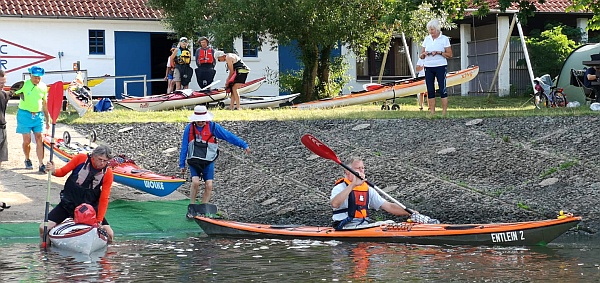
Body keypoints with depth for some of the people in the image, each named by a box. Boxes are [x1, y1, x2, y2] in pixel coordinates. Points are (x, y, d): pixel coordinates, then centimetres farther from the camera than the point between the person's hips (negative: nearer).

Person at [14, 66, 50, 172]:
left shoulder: (43, 87, 5)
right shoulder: (24, 85, -7)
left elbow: (45, 104, 13)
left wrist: (47, 120, 16)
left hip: (38, 115, 3)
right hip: (25, 114, -3)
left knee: (39, 139, -3)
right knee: (27, 140, 0)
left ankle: (41, 165, -3)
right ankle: (27, 160, 26)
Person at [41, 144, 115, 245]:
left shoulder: (108, 173, -10)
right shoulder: (81, 158, -12)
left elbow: (104, 199, -9)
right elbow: (63, 172, -1)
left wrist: (99, 221, -15)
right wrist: (53, 171, -25)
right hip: (69, 202, -1)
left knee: (109, 235, -12)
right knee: (44, 229, -14)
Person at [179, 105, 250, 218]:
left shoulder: (213, 127, -5)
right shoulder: (189, 128, -1)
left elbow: (228, 136, -2)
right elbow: (184, 147, 6)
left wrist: (243, 145, -3)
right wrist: (182, 164, 7)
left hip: (208, 162, 0)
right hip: (194, 161, 0)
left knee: (209, 185, -10)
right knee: (195, 182, -20)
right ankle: (191, 208, -2)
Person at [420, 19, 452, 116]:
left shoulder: (444, 39, 1)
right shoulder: (427, 39, 12)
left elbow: (449, 55, -3)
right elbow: (421, 56, 13)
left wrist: (439, 52, -16)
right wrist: (424, 54, -10)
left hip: (440, 67, -4)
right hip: (428, 67, 4)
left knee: (442, 89, -8)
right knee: (430, 90, 1)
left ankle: (444, 112, -8)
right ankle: (432, 112, 4)